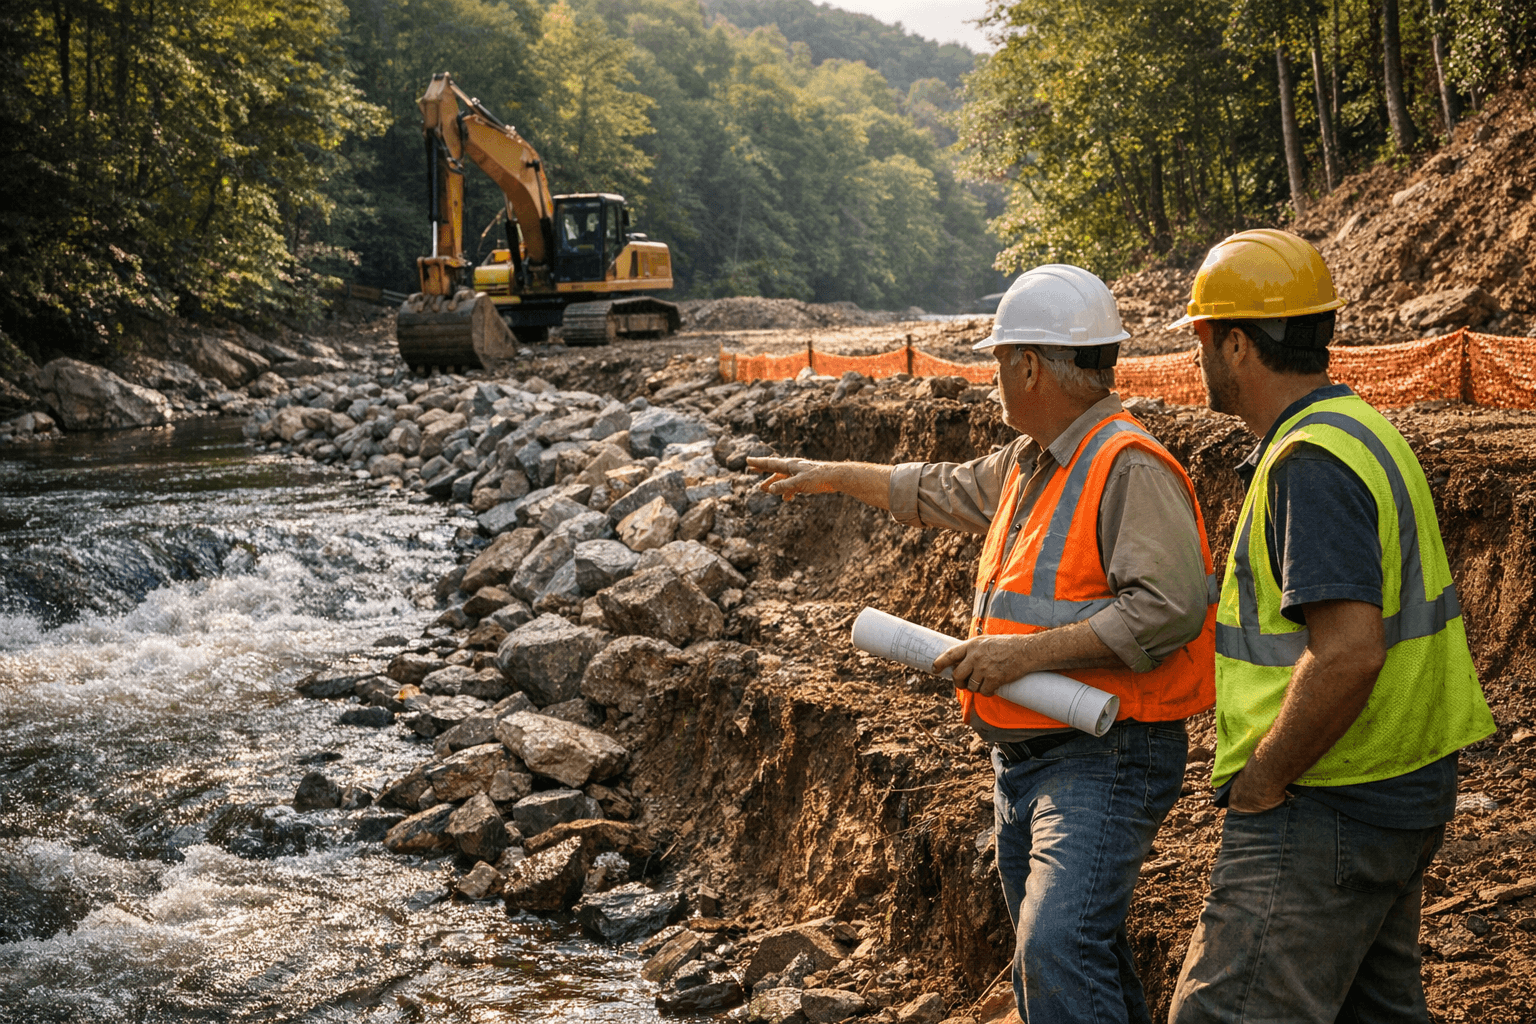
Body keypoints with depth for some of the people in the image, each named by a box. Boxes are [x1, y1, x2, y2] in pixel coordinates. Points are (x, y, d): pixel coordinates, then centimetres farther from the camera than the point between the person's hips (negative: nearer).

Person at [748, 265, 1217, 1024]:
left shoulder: (1129, 468, -15)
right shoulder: (1028, 464, 16)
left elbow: (1169, 608, -25)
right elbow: (942, 491, 34)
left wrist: (1029, 651, -24)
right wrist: (833, 476, 41)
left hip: (1103, 760, -10)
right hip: (1024, 757, 10)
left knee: (1060, 947, -23)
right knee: (1048, 959, 12)